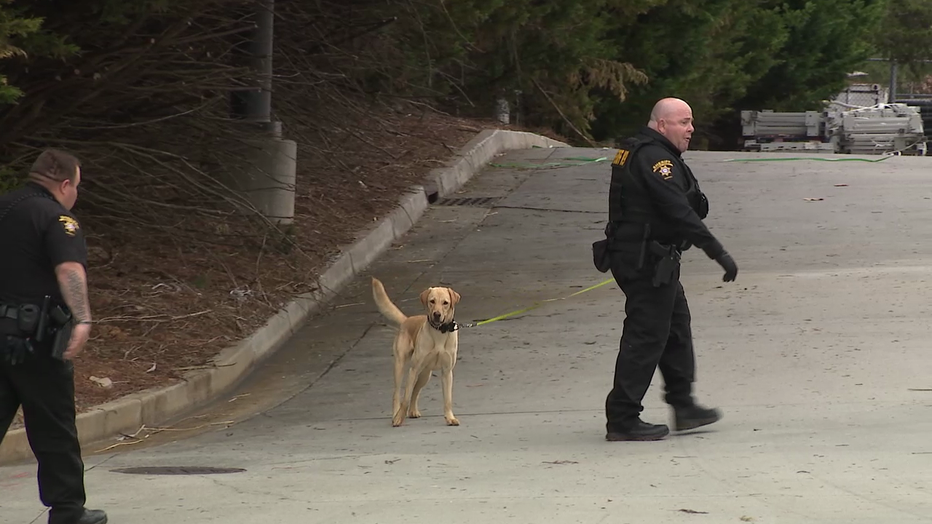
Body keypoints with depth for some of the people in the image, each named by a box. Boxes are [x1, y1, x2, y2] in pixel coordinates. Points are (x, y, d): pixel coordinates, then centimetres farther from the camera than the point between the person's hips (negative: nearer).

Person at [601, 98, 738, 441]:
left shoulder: (637, 152, 16)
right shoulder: (654, 158, -18)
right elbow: (680, 213, -26)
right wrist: (718, 252, -27)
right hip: (647, 262, -11)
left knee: (676, 326, 19)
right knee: (646, 336, -8)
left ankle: (683, 405, 28)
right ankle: (622, 420, -6)